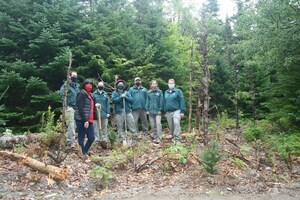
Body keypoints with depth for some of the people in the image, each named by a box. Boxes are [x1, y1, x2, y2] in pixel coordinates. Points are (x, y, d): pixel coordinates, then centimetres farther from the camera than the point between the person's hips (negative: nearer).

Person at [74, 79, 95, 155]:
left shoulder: (90, 95, 20)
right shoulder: (82, 93, -7)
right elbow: (80, 108, -15)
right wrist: (85, 120, -18)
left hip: (89, 120, 9)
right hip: (81, 120, -9)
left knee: (92, 138, 6)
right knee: (81, 138, -1)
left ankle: (85, 152, 19)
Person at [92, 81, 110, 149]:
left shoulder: (105, 94, 7)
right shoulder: (94, 94, 0)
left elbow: (108, 104, 5)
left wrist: (108, 112, -2)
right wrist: (95, 105, -22)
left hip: (104, 114, 3)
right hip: (96, 114, -2)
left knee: (104, 128, 10)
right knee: (96, 128, 2)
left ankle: (104, 140, 20)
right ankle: (96, 140, 10)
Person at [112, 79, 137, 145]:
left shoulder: (126, 93, 16)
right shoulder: (114, 93, 8)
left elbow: (131, 99, 4)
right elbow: (113, 100, -8)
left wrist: (125, 97, -11)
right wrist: (120, 97, -13)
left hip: (127, 111, 2)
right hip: (119, 112, -2)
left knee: (131, 124, -3)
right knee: (120, 126, 0)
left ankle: (135, 135, 5)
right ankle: (122, 139, 8)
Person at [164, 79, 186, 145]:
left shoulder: (178, 91, -1)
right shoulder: (166, 92, 14)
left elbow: (182, 101, -5)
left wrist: (182, 111, -11)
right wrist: (165, 111, 15)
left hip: (176, 111, -5)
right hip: (168, 112, 5)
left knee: (176, 123, -21)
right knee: (171, 126, 9)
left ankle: (178, 139, -20)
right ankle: (173, 137, 23)